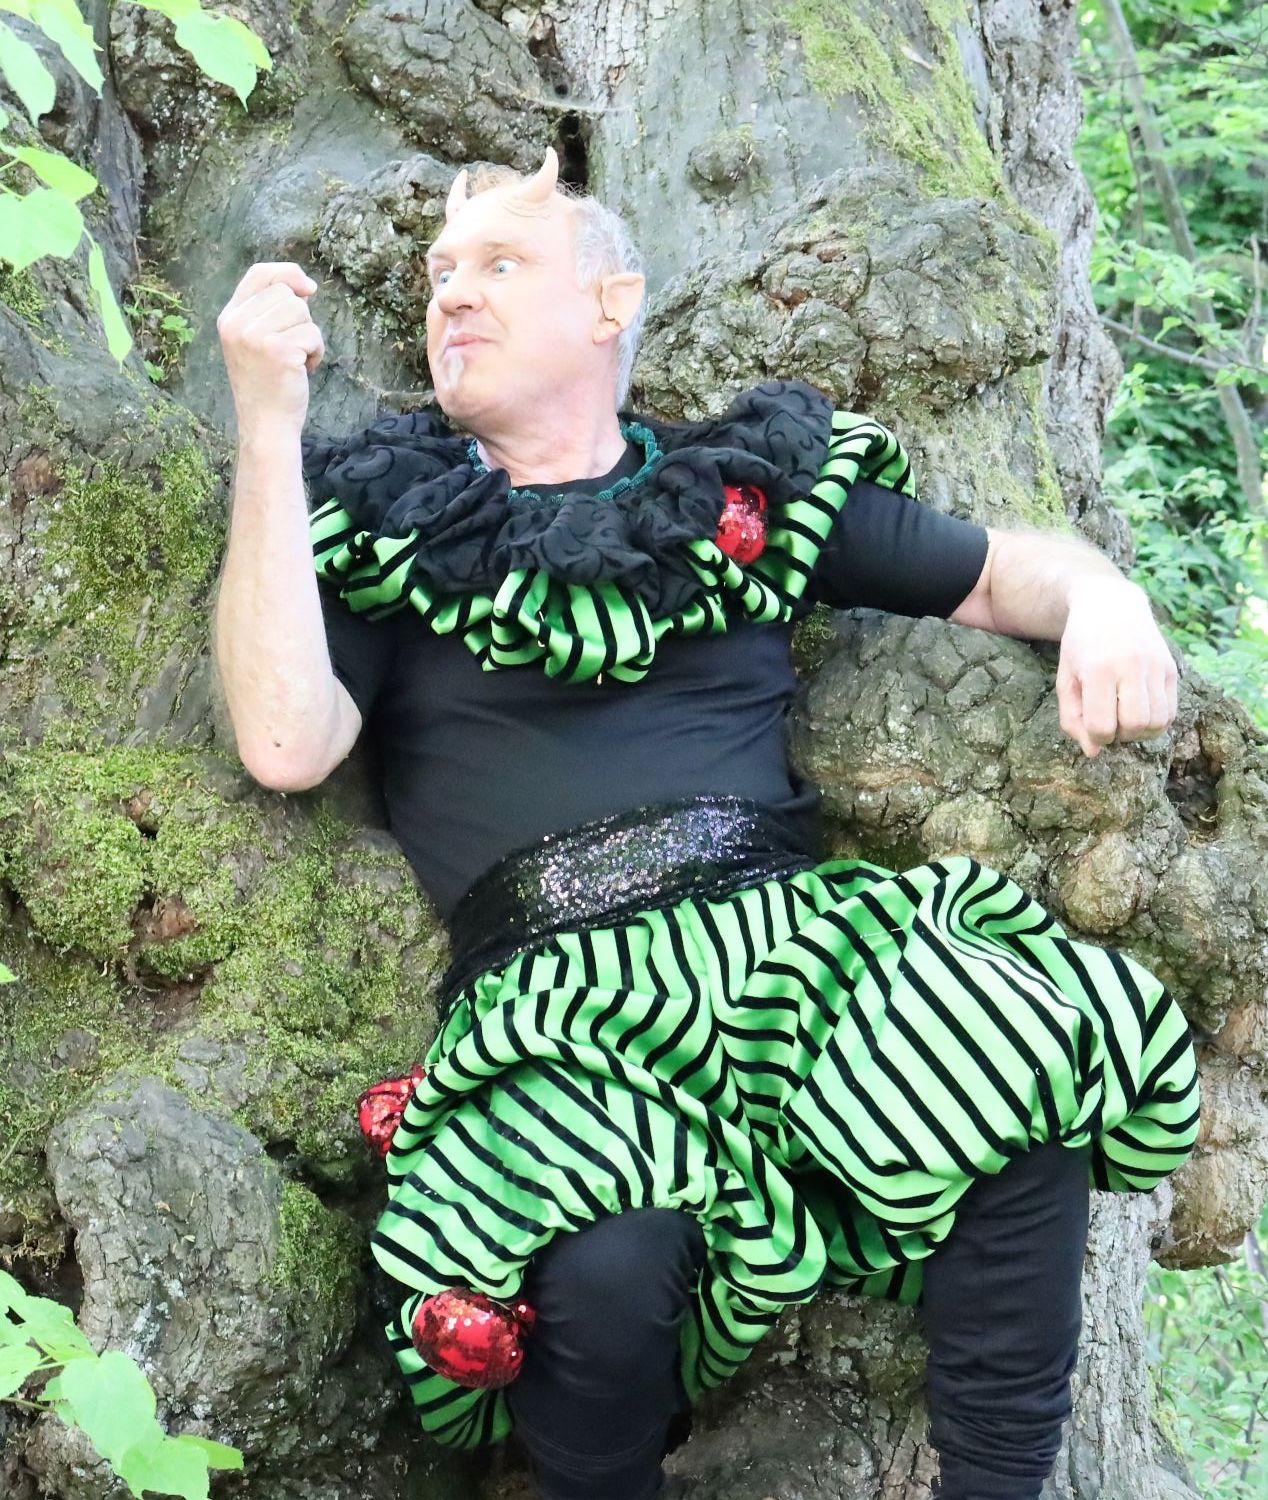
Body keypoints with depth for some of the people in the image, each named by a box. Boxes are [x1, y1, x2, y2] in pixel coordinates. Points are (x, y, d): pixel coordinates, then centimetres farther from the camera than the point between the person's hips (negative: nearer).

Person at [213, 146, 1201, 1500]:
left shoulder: (754, 485, 21)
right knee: (604, 1274, -35)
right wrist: (268, 423, -2)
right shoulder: (383, 521, 15)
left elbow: (998, 573, 26)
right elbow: (285, 744, -2)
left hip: (787, 925, 2)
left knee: (1019, 1076, -31)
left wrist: (1102, 600, 1)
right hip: (548, 984, -2)